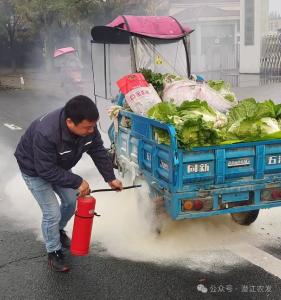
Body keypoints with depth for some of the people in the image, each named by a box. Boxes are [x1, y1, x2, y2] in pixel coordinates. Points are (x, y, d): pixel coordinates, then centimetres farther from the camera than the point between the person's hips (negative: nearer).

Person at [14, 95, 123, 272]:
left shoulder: (87, 125, -25)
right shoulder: (45, 134, -44)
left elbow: (98, 151, -11)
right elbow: (46, 170, -36)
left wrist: (110, 178, -14)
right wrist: (78, 182, -31)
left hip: (59, 166, 6)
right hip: (35, 170, -6)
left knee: (72, 201, 12)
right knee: (52, 213, -7)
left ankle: (59, 230, 42)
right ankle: (54, 251, 17)